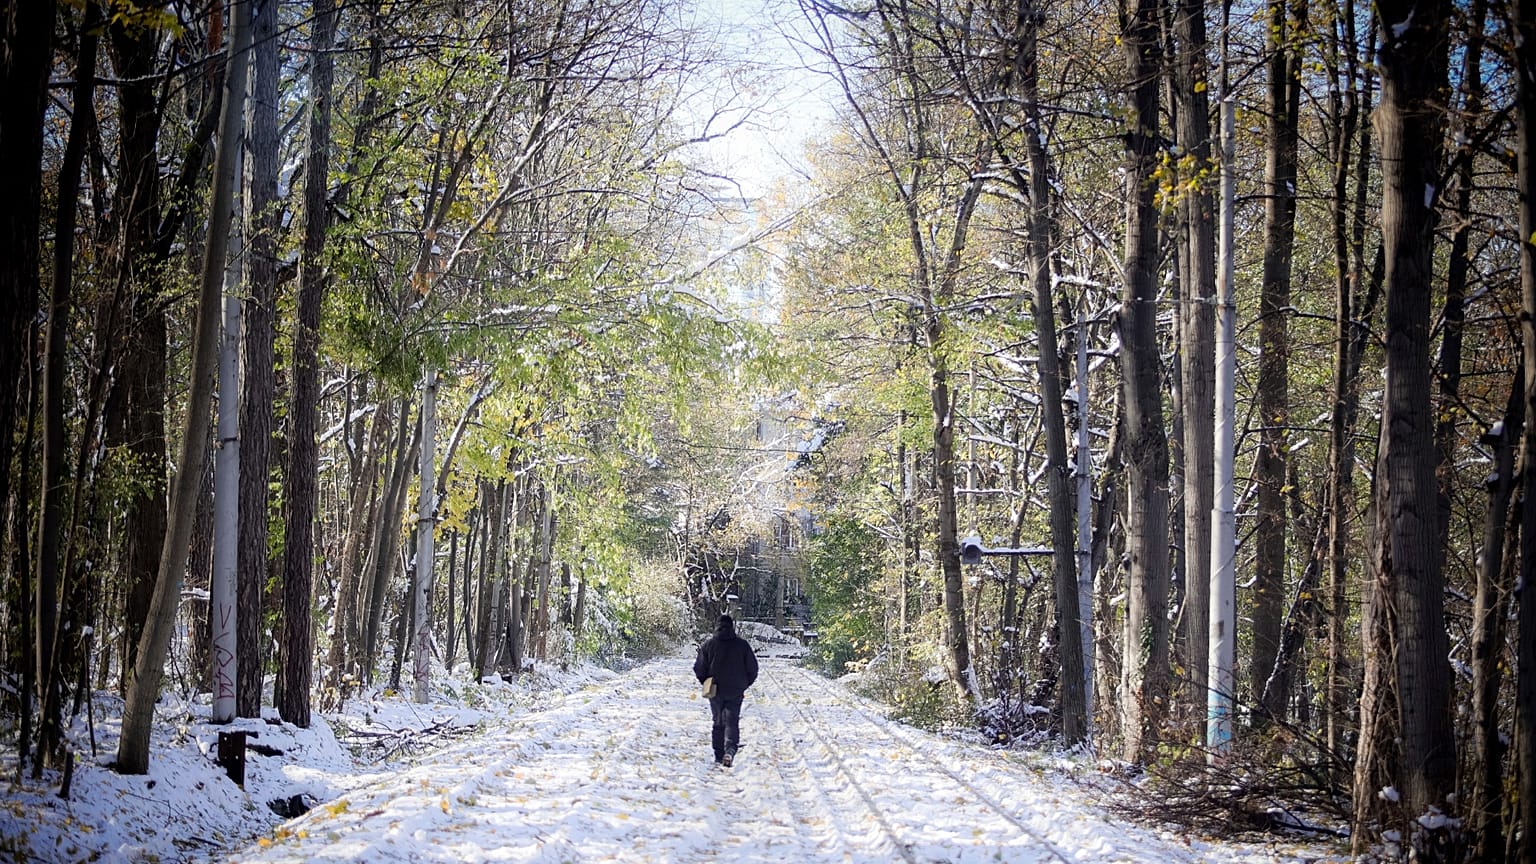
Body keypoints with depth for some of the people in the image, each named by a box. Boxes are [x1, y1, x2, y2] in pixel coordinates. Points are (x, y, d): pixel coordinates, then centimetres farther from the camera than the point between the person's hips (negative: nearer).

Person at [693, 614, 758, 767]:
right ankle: (730, 749, -23)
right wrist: (745, 683, 16)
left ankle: (718, 756, 12)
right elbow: (752, 667, 1)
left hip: (715, 690, 1)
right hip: (735, 691, -1)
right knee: (732, 721, 1)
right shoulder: (742, 644, -3)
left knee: (718, 722, 13)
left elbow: (699, 668, -2)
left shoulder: (708, 644, -4)